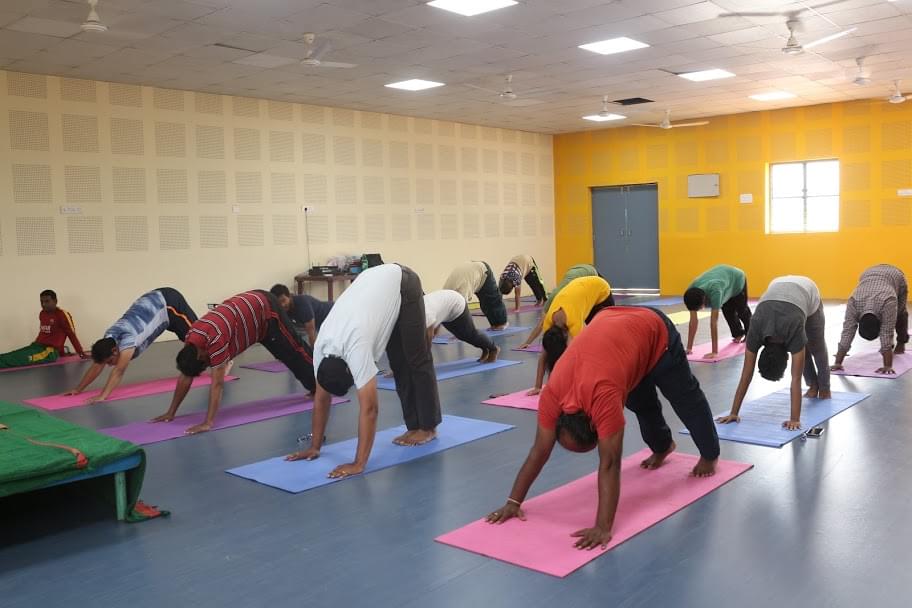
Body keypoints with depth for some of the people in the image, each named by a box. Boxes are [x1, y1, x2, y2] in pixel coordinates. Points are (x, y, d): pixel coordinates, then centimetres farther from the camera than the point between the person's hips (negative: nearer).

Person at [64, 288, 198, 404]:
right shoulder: (109, 338, -9)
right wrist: (78, 389, -2)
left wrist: (102, 396, -36)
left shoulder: (127, 340, -34)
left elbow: (118, 372, -34)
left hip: (168, 302, -7)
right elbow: (97, 366, -1)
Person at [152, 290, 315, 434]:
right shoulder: (190, 340, -13)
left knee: (294, 354, 2)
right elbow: (185, 377, -4)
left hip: (265, 310, -8)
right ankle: (315, 388, 35)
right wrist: (171, 412, -5)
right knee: (287, 356, 19)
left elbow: (217, 383, -38)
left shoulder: (215, 340, -37)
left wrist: (208, 423, -39)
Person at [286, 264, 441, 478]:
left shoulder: (356, 348, -36)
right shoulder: (321, 348, -17)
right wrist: (314, 446, -3)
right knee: (399, 364, 6)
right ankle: (414, 426, 14)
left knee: (416, 361, -2)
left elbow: (368, 409, -37)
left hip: (403, 284, -6)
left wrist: (358, 464, -36)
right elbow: (321, 399, -5)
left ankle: (427, 427, 10)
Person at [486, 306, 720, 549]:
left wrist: (603, 527, -39)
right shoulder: (551, 396, -25)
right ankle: (662, 447, 47)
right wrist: (513, 501, -18)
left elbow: (609, 464, -38)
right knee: (642, 404, 21)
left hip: (656, 331, -4)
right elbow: (539, 451, -18)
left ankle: (710, 456, 37)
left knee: (686, 399, 15)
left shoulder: (604, 397, -40)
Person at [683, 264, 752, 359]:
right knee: (728, 312, 12)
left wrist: (715, 352, -46)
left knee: (742, 311, 17)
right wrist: (689, 348, -29)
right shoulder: (691, 293, -33)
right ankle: (738, 334, 39)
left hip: (736, 278, -4)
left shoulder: (714, 292, -49)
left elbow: (714, 322, -49)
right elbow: (693, 320, -29)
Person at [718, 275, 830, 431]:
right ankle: (813, 385, 30)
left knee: (816, 346, 12)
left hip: (807, 290, -2)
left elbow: (795, 379, -41)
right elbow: (746, 376, -30)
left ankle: (824, 388, 33)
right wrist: (734, 413, -29)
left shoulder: (794, 331, -42)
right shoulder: (756, 333, -34)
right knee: (801, 349, 8)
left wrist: (795, 419, -42)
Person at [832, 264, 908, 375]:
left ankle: (901, 343, 22)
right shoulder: (853, 302, -36)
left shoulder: (888, 302, -44)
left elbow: (887, 335, -43)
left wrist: (888, 366, -42)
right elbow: (847, 333, -35)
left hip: (895, 275, -2)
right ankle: (888, 346, 18)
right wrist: (838, 363, -36)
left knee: (899, 313, 1)